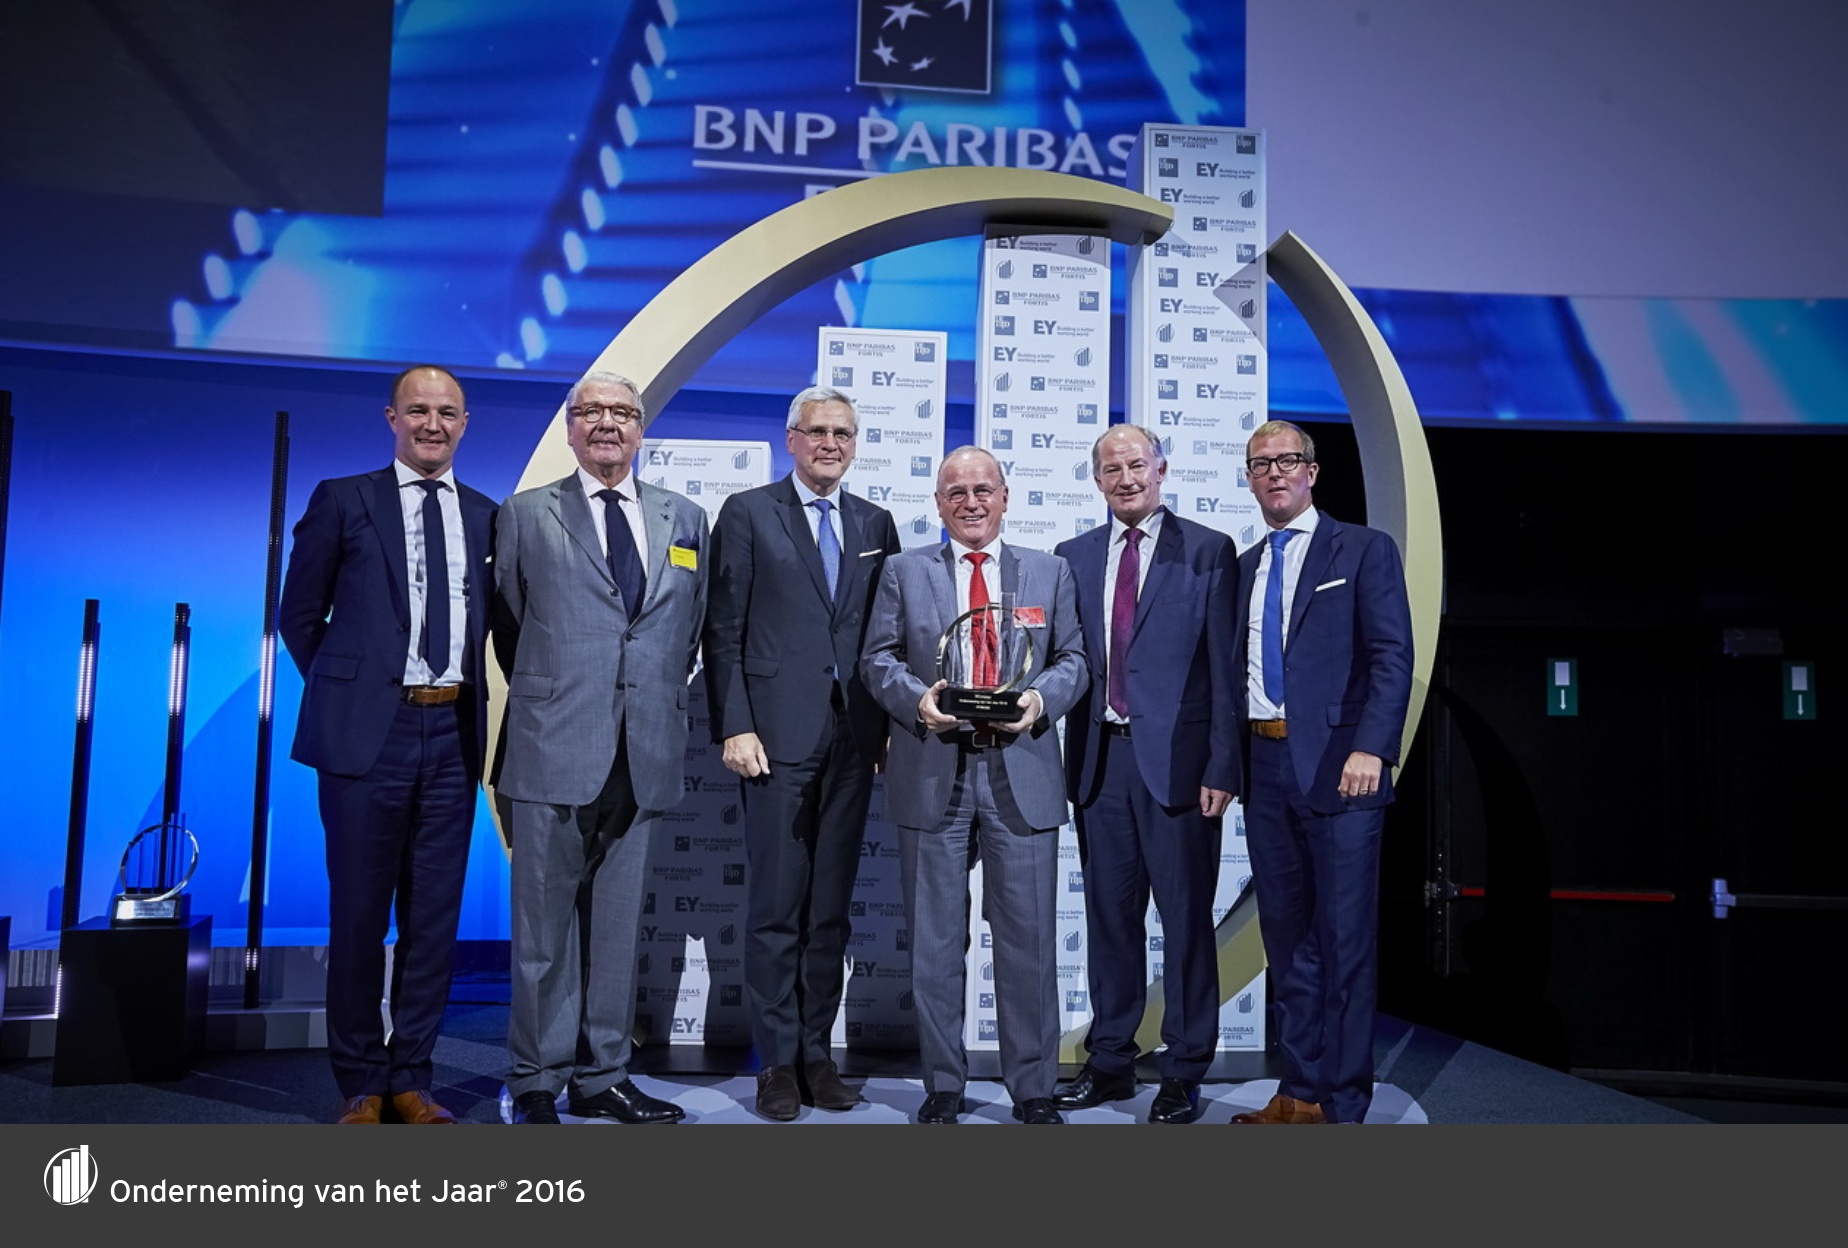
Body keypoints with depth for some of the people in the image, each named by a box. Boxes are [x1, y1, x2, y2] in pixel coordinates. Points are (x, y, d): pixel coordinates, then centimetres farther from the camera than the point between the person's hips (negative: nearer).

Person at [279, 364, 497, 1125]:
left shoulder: (488, 516, 10)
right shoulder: (343, 500, 3)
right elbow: (299, 614, 7)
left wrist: (472, 696, 6)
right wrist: (343, 692, 7)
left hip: (454, 733, 3)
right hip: (369, 731, -3)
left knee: (435, 915, 8)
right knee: (359, 913, 5)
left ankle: (411, 1077, 20)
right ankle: (360, 1082, 18)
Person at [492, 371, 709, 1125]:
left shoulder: (685, 520, 12)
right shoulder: (527, 516, 5)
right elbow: (509, 629, 8)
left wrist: (660, 706, 9)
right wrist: (546, 697, 8)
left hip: (644, 754, 3)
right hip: (554, 751, -3)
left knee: (618, 927, 10)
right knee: (544, 928, 4)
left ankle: (602, 1075, 21)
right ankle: (537, 1083, 15)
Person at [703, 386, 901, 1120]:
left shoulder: (875, 524, 14)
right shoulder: (747, 514, 2)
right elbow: (723, 631, -2)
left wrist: (889, 727, 5)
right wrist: (734, 727, -10)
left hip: (853, 740, 4)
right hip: (778, 736, -4)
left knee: (831, 907, 9)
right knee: (776, 906, 1)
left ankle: (816, 1053, 19)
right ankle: (777, 1062, 11)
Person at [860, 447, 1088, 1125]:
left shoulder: (1050, 572, 11)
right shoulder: (903, 571, 9)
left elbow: (1073, 659, 8)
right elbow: (877, 659, 5)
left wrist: (1041, 699, -12)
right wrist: (918, 699, -14)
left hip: (1021, 776, 0)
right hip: (932, 776, 0)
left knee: (1028, 939, 3)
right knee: (935, 941, 7)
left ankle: (1033, 1088, 16)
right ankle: (943, 1086, 20)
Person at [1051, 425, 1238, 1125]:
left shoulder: (1208, 552, 1)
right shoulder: (1074, 558, 12)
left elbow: (1224, 667, -3)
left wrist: (1221, 767, -9)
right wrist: (1066, 760, 2)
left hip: (1175, 759, -4)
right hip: (1099, 759, 4)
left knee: (1185, 917, 3)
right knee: (1109, 915, 11)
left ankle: (1183, 1073, 14)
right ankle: (1110, 1062, 23)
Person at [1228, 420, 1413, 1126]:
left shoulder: (1364, 550, 1)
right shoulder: (1245, 566, 17)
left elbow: (1392, 658, -8)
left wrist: (1370, 749, -20)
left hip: (1337, 767, -6)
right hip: (1265, 769, 6)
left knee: (1345, 939, -1)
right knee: (1287, 936, 11)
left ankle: (1344, 1106, 7)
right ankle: (1301, 1092, 22)